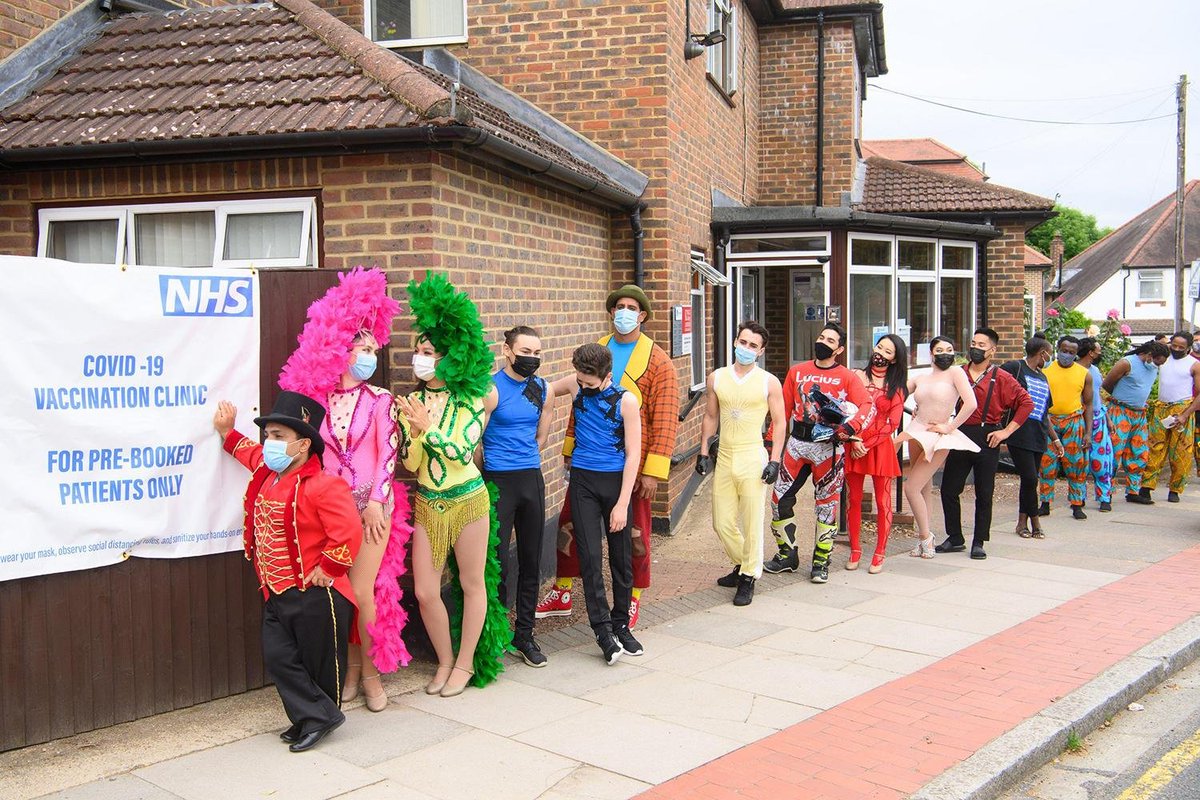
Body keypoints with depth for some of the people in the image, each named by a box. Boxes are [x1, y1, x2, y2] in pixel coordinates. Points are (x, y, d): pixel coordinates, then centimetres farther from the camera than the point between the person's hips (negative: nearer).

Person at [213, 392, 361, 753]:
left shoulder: (323, 486, -21)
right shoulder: (266, 476, 8)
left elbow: (349, 534, -27)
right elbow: (252, 453, 34)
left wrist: (327, 569, -20)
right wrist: (228, 432, 30)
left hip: (315, 595, -8)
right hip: (277, 593, 8)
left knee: (321, 663, 6)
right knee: (278, 658, 2)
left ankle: (321, 716, 23)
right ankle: (313, 717, 11)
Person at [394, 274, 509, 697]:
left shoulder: (470, 400, -7)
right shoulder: (411, 402, 2)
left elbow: (463, 452, -17)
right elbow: (410, 463, -2)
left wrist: (428, 426, -24)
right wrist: (414, 432, -20)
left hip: (468, 501, -3)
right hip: (428, 504, 3)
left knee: (473, 584, 8)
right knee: (425, 591, 2)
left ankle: (466, 664, 23)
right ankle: (445, 661, 23)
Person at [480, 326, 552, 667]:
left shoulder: (540, 387, 8)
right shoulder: (491, 389, -10)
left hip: (532, 479, 6)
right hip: (499, 482, -6)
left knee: (530, 562, 10)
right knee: (498, 563, -2)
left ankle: (524, 633, 23)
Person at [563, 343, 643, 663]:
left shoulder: (625, 400, -9)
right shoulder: (576, 388, -1)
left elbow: (633, 454, -8)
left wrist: (622, 504, -12)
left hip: (616, 481, -1)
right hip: (582, 480, 1)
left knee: (621, 558, 6)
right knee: (590, 555, -6)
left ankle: (621, 624, 20)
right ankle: (602, 628, -2)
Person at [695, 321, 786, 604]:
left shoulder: (769, 382, -2)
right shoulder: (716, 378, 7)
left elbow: (779, 422, 0)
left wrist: (775, 461, -8)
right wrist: (703, 452, 9)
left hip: (753, 460, -4)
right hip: (724, 459, 4)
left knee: (752, 523, -1)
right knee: (722, 524, 8)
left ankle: (748, 577, 13)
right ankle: (743, 564, 32)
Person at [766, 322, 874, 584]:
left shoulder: (846, 377, 1)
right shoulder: (797, 371, 10)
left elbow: (868, 406, -11)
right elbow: (783, 409, 10)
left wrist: (849, 427, -28)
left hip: (829, 447, -3)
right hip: (797, 443, 3)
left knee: (827, 504, 5)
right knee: (780, 498, 3)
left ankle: (821, 562, 17)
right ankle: (787, 555, 19)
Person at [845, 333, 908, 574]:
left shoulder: (896, 387, 5)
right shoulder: (856, 376, 5)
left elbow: (893, 423, -1)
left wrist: (867, 444, -10)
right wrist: (854, 440, -11)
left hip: (880, 446, 0)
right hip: (853, 444, 0)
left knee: (882, 502, 2)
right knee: (854, 500, 4)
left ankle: (879, 555, 11)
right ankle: (855, 551, 15)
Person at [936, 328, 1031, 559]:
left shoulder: (1001, 379, -2)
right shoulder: (958, 373, 8)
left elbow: (1026, 403, -4)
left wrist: (1007, 431, -8)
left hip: (987, 440, -3)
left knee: (984, 494, 4)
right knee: (948, 489, 4)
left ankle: (979, 542, 15)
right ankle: (955, 539, 17)